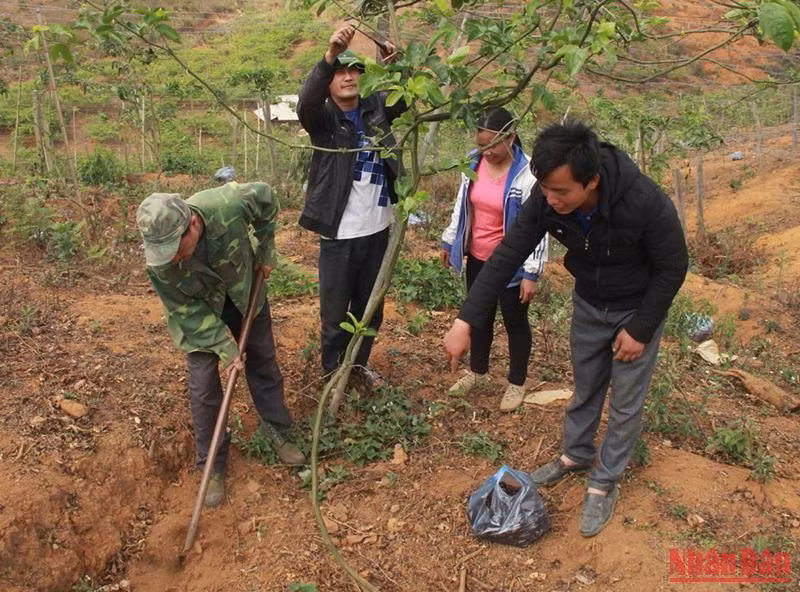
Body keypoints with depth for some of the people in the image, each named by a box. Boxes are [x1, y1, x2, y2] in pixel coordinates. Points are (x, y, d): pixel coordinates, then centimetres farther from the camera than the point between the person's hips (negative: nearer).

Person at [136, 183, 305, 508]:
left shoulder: (228, 204, -38)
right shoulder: (159, 263, -35)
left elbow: (265, 197, -15)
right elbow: (186, 311, -21)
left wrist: (266, 250, -8)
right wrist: (223, 345, -23)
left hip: (244, 291, 2)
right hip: (198, 311, -2)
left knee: (263, 362, 14)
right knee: (203, 386, -2)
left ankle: (275, 429, 37)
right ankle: (212, 466, 16)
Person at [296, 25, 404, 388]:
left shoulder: (376, 108, 4)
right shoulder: (322, 117, -8)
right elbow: (305, 102, -28)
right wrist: (330, 55, -43)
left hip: (377, 230, 4)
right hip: (339, 235, -4)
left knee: (370, 307, 19)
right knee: (335, 310, 9)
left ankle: (361, 363, 40)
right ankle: (332, 371, 29)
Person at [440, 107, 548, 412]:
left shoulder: (527, 174, -21)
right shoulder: (474, 162, -4)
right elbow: (461, 206, 10)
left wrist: (531, 273, -17)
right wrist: (449, 241, 16)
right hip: (478, 259, 6)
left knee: (514, 322, 12)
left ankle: (516, 383, 30)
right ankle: (477, 372, 42)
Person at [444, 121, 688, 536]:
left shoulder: (645, 202, -38)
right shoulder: (547, 199, -27)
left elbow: (673, 268, -23)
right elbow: (507, 256, -22)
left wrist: (641, 329, -18)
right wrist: (466, 321, -27)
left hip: (638, 307, -4)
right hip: (588, 302, 4)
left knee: (626, 401, 6)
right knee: (584, 386, 19)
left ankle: (605, 482, 25)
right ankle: (577, 454, 43)